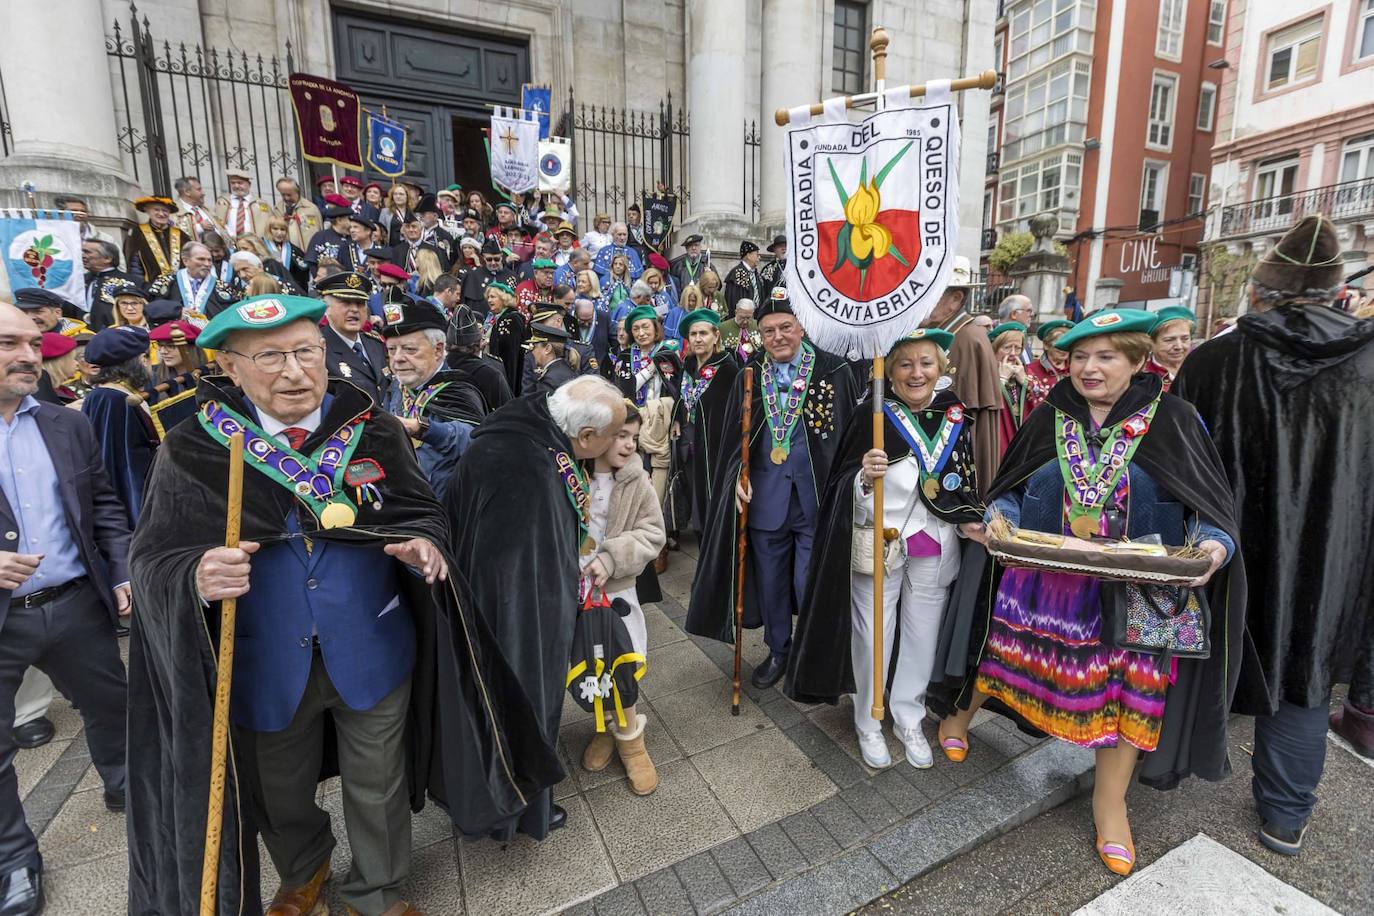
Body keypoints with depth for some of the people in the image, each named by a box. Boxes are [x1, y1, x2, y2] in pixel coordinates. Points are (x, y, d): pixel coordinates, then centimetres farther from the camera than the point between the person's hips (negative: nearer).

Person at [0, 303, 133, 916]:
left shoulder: (68, 426, 3)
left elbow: (104, 505, 7)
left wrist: (123, 572, -3)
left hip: (77, 604, 3)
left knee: (111, 706, 20)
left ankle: (126, 788, 45)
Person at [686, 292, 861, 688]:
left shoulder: (834, 371, -4)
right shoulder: (749, 376, 5)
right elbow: (733, 436, 10)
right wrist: (737, 476, -4)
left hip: (817, 497, -3)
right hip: (764, 497, 4)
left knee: (809, 583, 2)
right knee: (769, 578, 15)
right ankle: (778, 651, 37)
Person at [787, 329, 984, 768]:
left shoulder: (955, 414, 1)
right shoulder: (872, 415, -11)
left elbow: (966, 479, 14)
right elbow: (844, 488, -11)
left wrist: (971, 519, 2)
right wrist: (865, 476, -31)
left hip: (934, 547, 4)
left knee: (921, 636, 15)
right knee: (872, 635, 7)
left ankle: (909, 720, 38)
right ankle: (868, 723, 31)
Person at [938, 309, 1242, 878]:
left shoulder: (1173, 420, -4)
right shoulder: (1049, 419, 0)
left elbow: (1212, 505, -3)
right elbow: (1011, 491, 5)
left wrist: (1212, 545, -24)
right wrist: (997, 517, -16)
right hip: (1042, 581, 1)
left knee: (1128, 682, 7)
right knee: (1001, 650, 14)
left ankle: (1109, 801, 32)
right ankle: (961, 713, 45)